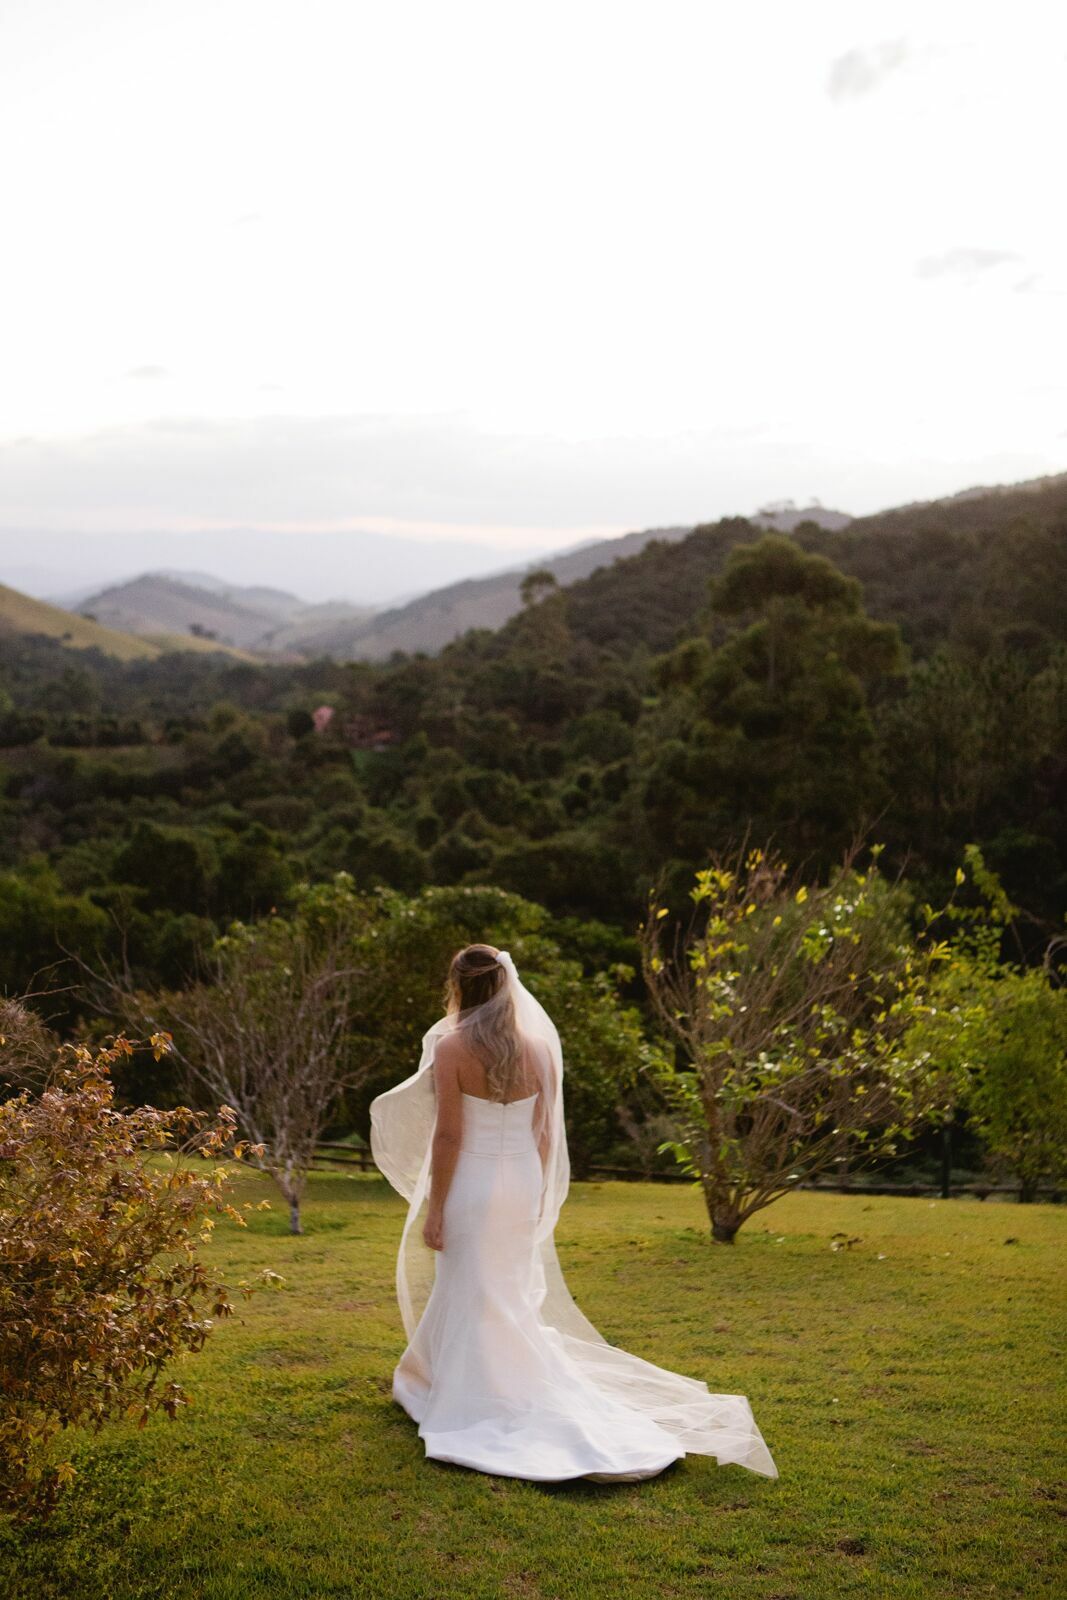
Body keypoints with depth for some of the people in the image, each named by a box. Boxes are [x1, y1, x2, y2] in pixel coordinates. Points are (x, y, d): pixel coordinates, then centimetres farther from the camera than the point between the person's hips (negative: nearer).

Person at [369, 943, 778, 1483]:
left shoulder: (451, 1048, -13)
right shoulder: (539, 1046, 0)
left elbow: (448, 1135, -15)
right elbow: (544, 1134, 5)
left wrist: (434, 1209, -9)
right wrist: (539, 1199, 15)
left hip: (471, 1188, -5)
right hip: (522, 1186, 5)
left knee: (471, 1300, 6)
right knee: (513, 1297, 20)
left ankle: (480, 1407, 12)